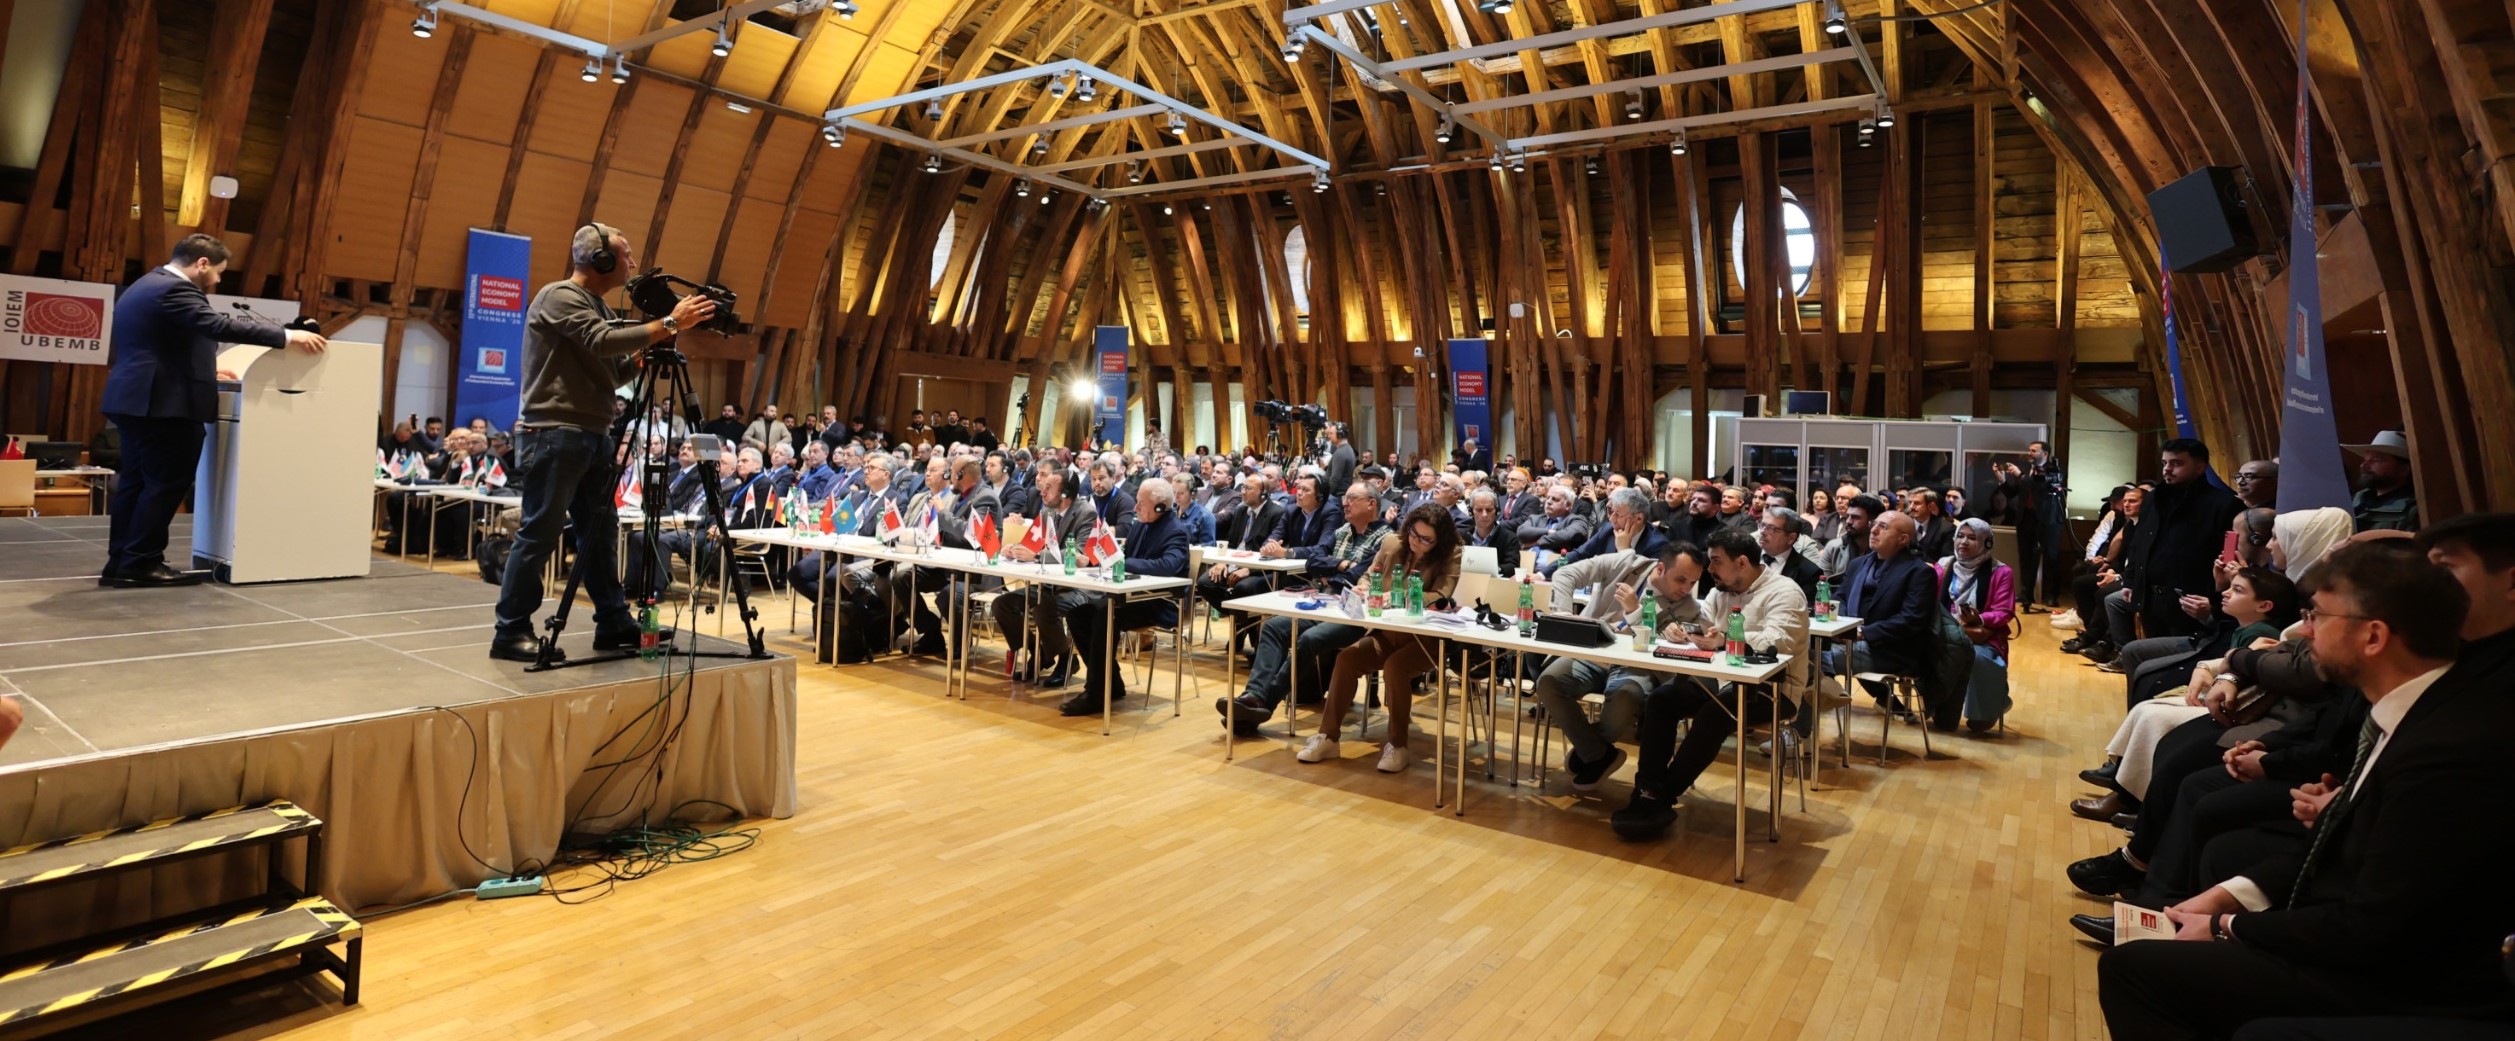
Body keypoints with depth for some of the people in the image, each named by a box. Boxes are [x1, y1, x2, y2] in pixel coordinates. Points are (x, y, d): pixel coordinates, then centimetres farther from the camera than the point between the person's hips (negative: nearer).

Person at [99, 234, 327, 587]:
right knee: (166, 484, -5)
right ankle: (141, 563, -2)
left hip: (136, 400, 11)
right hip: (160, 403, -11)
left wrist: (204, 368, 25)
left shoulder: (147, 286, 21)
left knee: (137, 482, 12)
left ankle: (121, 563, 15)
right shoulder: (174, 290, -14)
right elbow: (221, 325, -25)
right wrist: (287, 337, -26)